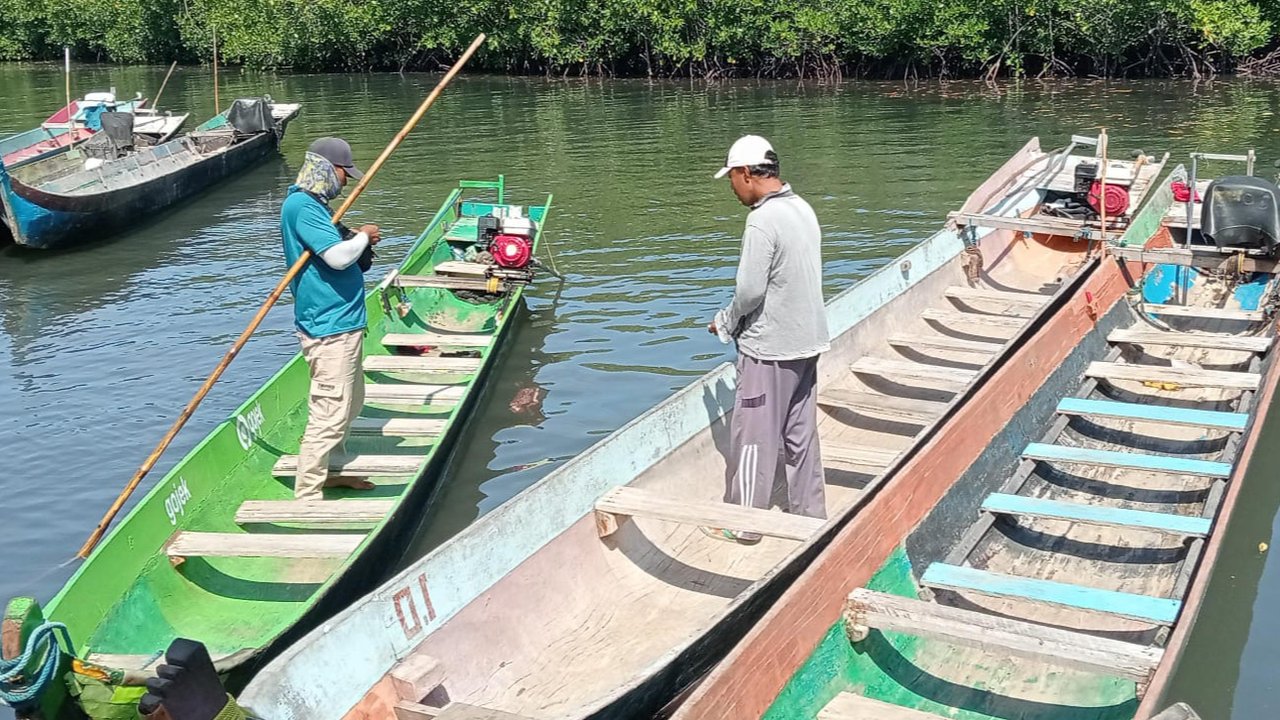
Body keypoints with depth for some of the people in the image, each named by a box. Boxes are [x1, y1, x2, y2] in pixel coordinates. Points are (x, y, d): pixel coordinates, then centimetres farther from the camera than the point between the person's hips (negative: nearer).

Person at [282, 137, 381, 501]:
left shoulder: (313, 205, 16)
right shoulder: (302, 206, -17)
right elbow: (338, 256, -26)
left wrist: (360, 243, 6)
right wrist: (363, 237, -8)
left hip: (342, 323, 11)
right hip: (329, 328, -11)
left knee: (351, 402, 23)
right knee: (329, 414, -9)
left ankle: (329, 472, 36)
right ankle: (307, 496, -2)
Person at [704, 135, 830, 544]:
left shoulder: (762, 221, -21)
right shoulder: (802, 208, 6)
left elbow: (749, 290, -21)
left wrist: (725, 323, -1)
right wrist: (736, 321, 11)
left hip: (770, 348, -9)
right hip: (806, 340, 9)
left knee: (754, 437, 3)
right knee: (801, 433, 17)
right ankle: (810, 513, 27)